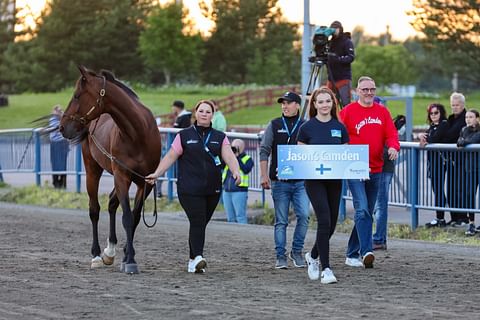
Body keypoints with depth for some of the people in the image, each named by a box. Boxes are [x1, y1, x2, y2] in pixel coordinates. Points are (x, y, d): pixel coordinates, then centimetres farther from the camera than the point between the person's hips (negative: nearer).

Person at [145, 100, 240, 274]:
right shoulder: (184, 136, 6)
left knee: (201, 224, 7)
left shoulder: (220, 137, 11)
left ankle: (193, 261, 14)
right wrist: (156, 174, -7)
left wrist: (236, 171, -22)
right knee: (197, 222, -16)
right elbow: (170, 157, 4)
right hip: (189, 189, -3)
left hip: (213, 190, 3)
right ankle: (198, 257, -25)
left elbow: (229, 156, -3)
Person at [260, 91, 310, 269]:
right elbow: (264, 151, 5)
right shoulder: (274, 125, 4)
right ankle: (281, 257, 9)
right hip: (280, 181, 0)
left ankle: (297, 251, 5)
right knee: (281, 221, 3)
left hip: (301, 181, 0)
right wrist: (264, 175, -3)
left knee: (303, 215, -12)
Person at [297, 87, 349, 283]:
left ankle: (312, 256, 36)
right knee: (324, 221, -16)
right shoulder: (307, 128, -2)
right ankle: (326, 269, -13)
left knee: (331, 224, 9)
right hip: (314, 180, -4)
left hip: (335, 180, 4)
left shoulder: (340, 128, 6)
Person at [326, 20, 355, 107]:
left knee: (346, 104, -11)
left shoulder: (347, 42, -1)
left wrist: (338, 59, -30)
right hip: (332, 78, 6)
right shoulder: (330, 42, 18)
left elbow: (351, 57, -15)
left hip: (344, 78, -6)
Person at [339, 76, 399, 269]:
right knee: (362, 210, -18)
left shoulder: (382, 112, 10)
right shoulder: (348, 111, -4)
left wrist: (393, 147, -17)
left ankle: (352, 254, 21)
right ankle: (366, 252, -26)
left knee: (367, 213, 11)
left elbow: (391, 133, 4)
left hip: (375, 170, 6)